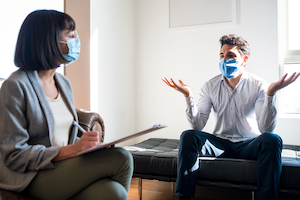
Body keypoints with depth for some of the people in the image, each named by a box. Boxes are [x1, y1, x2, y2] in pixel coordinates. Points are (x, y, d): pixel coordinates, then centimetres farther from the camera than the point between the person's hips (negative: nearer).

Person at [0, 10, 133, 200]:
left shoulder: (64, 83, 11)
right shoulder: (16, 86, -12)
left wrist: (87, 145, -5)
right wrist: (72, 150, -22)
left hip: (65, 167, 6)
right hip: (33, 178, -6)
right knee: (121, 158, -22)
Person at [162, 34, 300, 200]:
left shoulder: (258, 85, -6)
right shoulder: (211, 86, 0)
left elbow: (266, 129, -17)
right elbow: (198, 125, -9)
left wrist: (271, 94, -28)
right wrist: (188, 96, -21)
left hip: (249, 144, -1)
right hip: (221, 143, 2)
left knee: (272, 140, -32)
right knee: (188, 136, -23)